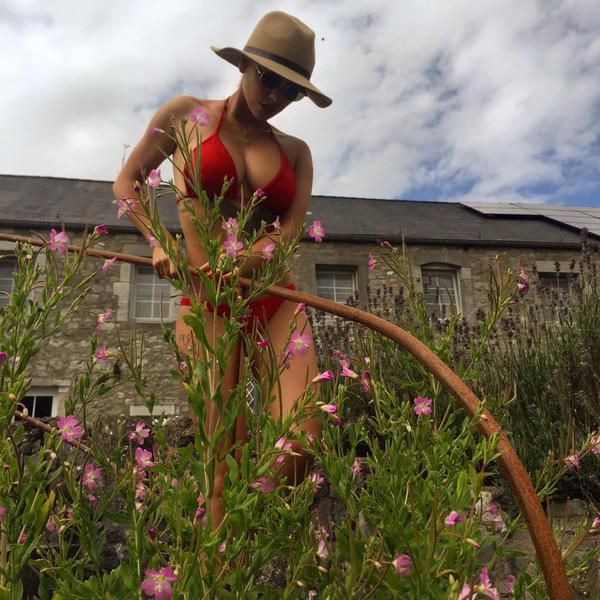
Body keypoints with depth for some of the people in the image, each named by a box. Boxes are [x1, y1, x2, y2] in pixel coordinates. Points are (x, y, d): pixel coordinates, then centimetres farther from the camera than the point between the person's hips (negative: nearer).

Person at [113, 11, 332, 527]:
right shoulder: (187, 116, 8)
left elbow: (289, 231, -2)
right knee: (225, 467, -7)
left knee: (303, 447, -12)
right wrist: (158, 243, -4)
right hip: (210, 307, -2)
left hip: (278, 304, 3)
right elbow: (126, 183, 14)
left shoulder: (295, 152, 13)